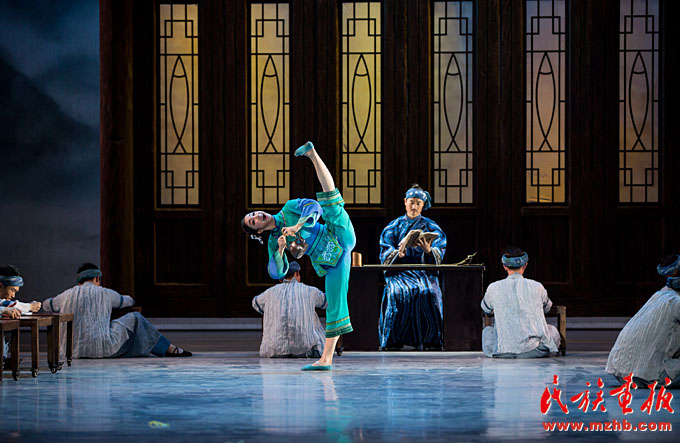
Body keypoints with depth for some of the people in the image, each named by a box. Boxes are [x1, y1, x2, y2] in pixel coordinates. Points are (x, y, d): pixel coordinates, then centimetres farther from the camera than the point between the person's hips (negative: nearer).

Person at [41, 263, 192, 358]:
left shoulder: (67, 295, 9)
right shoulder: (105, 294, 4)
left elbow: (46, 306, 29)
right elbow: (126, 301, 25)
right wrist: (130, 300, 50)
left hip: (76, 350, 4)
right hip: (103, 349, -4)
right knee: (134, 318, 15)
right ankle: (168, 348, 25)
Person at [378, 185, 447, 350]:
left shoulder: (431, 226, 14)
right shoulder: (394, 226, 15)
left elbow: (439, 254, 1)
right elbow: (385, 253, 3)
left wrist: (428, 250, -23)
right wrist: (398, 254, -20)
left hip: (424, 272, 0)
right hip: (399, 272, 0)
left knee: (428, 292, -32)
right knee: (398, 292, -32)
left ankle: (427, 338, -27)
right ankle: (395, 339, -28)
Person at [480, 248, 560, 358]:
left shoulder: (494, 288, 0)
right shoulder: (536, 287, 1)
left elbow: (486, 309, 23)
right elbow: (547, 307, 24)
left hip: (504, 353, 0)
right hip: (535, 351, 0)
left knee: (487, 331, 31)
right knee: (552, 330, 31)